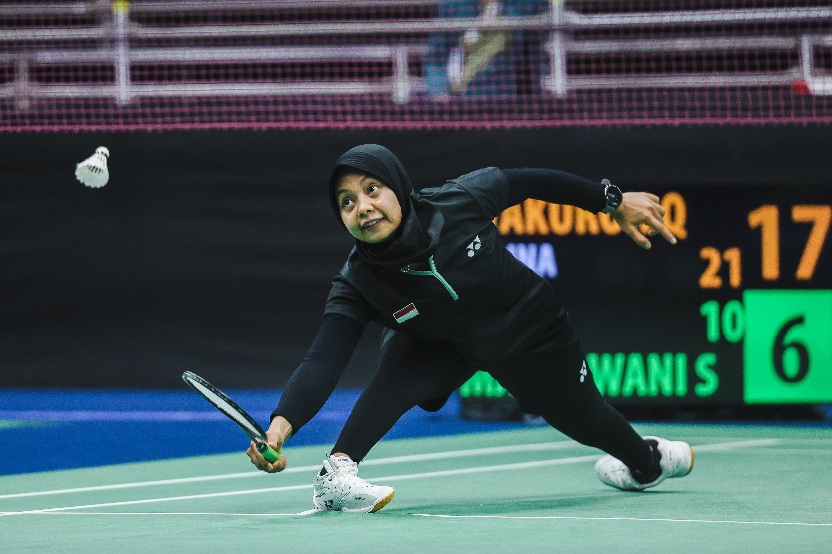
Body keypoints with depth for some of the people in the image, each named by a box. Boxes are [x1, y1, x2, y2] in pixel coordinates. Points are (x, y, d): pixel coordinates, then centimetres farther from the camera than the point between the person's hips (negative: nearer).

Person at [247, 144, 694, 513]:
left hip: (531, 335, 1)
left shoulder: (460, 201, -35)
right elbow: (322, 362, -42)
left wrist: (614, 202, -8)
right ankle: (335, 475, -32)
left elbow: (526, 182, -17)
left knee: (584, 420, 18)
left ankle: (646, 461, 52)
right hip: (447, 346, -1)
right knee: (402, 360, -34)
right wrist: (282, 423, -60)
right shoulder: (357, 284, -33)